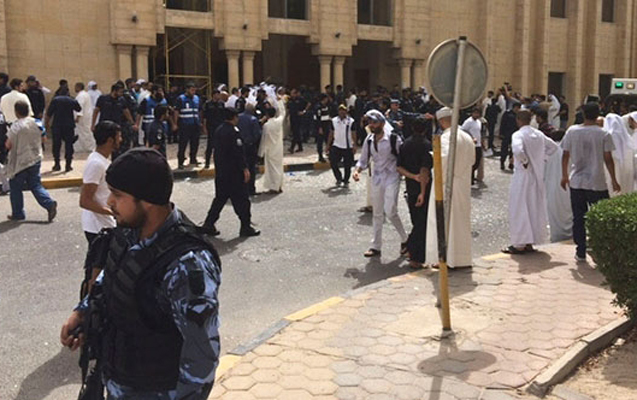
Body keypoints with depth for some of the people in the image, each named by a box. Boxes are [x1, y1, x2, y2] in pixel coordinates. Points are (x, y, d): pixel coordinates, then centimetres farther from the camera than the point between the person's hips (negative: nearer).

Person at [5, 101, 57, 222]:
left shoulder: (16, 126, -16)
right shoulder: (35, 123, 3)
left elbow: (8, 145, -16)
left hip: (20, 162, -6)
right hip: (36, 159, 6)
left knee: (16, 188, 9)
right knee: (36, 185, 11)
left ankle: (18, 213, 16)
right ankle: (49, 203, -10)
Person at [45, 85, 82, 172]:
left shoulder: (55, 100, -1)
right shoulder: (72, 101, 2)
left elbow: (49, 113, -2)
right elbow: (79, 109, 18)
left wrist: (47, 123, 6)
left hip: (57, 125, 0)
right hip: (69, 125, 0)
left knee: (56, 144, 9)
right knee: (68, 144, 4)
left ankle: (57, 164, 11)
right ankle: (68, 165, 1)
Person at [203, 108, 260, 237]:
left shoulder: (218, 131, 10)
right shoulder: (233, 131, -17)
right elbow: (238, 152, -19)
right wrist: (245, 168, -14)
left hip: (220, 172, 9)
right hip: (234, 173, -8)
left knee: (220, 198, 15)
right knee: (242, 199, 1)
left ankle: (208, 225, 14)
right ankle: (246, 227, 8)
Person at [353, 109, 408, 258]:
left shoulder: (393, 138, -11)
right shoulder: (369, 140, 3)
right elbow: (363, 159, 8)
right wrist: (357, 171, -9)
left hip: (392, 177, -5)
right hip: (376, 177, 5)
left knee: (390, 211, -13)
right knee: (377, 213, 10)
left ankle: (404, 239, 10)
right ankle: (376, 247, 19)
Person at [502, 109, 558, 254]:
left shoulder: (518, 135, -14)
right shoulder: (539, 134, 7)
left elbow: (518, 151, -33)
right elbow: (553, 146, 18)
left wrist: (524, 162, -16)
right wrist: (541, 158, 13)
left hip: (523, 175, -7)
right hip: (538, 176, 7)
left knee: (520, 209, 0)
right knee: (535, 207, 13)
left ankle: (519, 244, 3)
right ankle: (530, 243, 21)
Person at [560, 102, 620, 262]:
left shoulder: (572, 131, -1)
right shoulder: (604, 134, -7)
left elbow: (565, 155, 2)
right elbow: (608, 159, -7)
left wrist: (565, 176, 14)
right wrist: (614, 180, 2)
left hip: (576, 182, 2)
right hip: (597, 183, -2)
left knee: (578, 218, 9)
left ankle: (581, 252, 12)